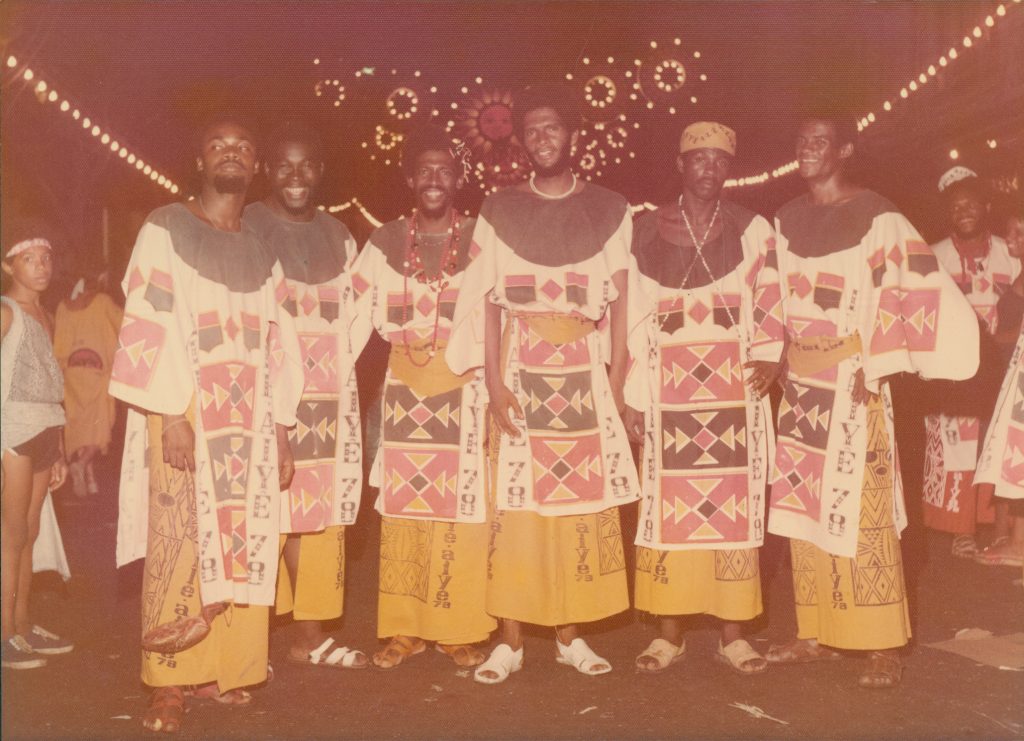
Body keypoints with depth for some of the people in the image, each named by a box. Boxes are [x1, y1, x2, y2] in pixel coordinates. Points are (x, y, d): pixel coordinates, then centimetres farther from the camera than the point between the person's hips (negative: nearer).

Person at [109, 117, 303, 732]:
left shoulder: (262, 250, 15)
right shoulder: (166, 229, 2)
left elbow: (280, 343, 13)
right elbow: (149, 324, -8)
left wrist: (282, 432, 7)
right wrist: (172, 415, -17)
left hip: (251, 421, 5)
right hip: (185, 411, -4)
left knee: (243, 544, 3)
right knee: (180, 541, -5)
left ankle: (219, 669, 13)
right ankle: (170, 683, 3)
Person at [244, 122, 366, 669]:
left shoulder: (339, 238, 16)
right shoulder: (245, 229, 1)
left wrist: (349, 396, 13)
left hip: (328, 396, 5)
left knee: (322, 510, 6)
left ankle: (311, 634, 15)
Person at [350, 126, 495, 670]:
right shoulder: (385, 242, 5)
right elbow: (358, 316, 1)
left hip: (464, 390, -1)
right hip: (403, 389, 2)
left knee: (462, 506, 1)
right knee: (402, 507, 5)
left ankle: (458, 629, 12)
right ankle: (403, 629, 15)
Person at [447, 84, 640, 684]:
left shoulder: (610, 211, 7)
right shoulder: (500, 212, 6)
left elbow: (619, 302, 6)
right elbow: (488, 302, 2)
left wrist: (617, 383, -2)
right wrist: (494, 383, -8)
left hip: (585, 370, 1)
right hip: (521, 369, -1)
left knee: (584, 499, 2)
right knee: (515, 500, -1)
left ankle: (570, 635, 15)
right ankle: (511, 641, 8)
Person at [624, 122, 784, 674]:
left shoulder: (753, 230, 8)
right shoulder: (648, 232, 7)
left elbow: (768, 303, 5)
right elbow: (635, 317, 5)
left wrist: (767, 358, -14)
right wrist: (634, 395, 2)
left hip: (735, 390, 0)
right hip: (669, 392, 0)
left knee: (734, 507, 2)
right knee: (667, 508, 1)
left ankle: (732, 633, 13)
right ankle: (670, 633, 12)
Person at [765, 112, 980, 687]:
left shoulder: (877, 219, -5)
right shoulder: (787, 221, 12)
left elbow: (910, 290, -11)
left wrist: (875, 368, -16)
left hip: (852, 385, -6)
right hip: (799, 384, 6)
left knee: (861, 510, -6)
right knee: (804, 507, 8)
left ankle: (885, 646, 5)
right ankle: (817, 633, 18)